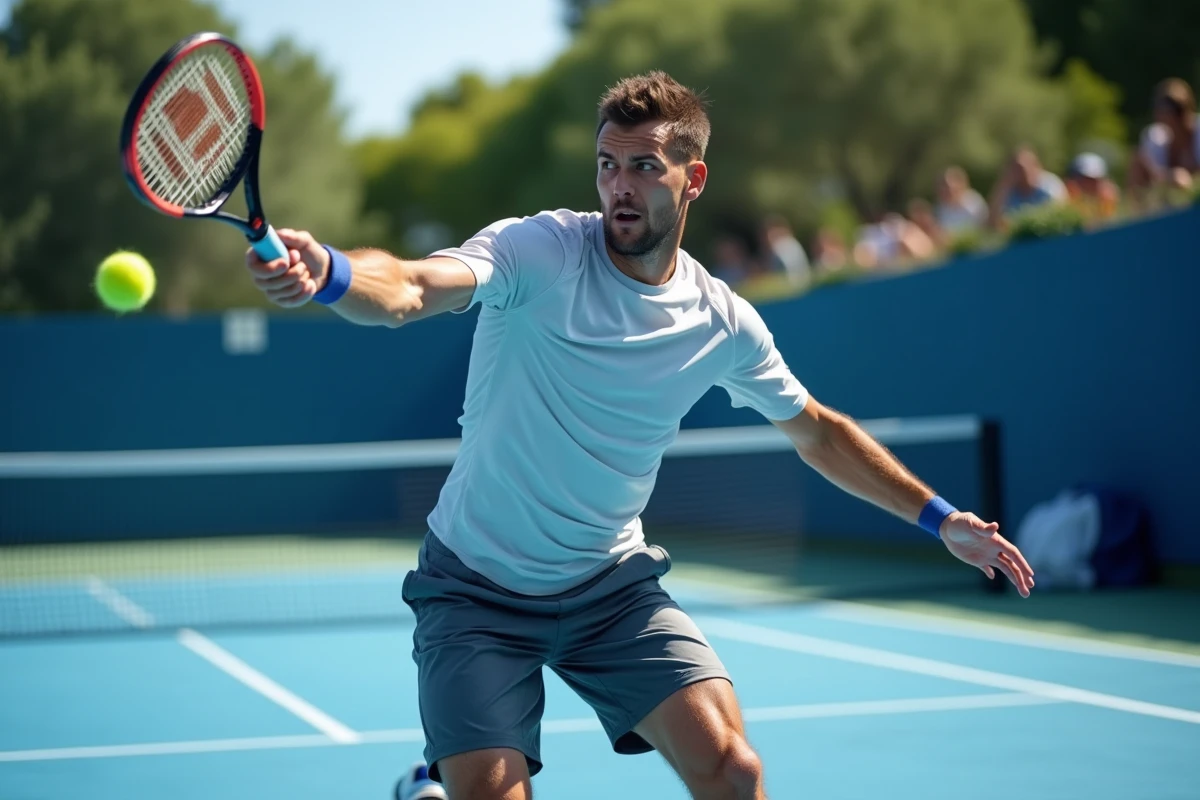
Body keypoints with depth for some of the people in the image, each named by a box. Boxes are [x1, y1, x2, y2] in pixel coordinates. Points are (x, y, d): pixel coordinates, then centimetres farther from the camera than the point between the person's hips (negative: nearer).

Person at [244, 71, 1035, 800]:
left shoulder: (725, 324, -4)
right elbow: (410, 290, -36)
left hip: (613, 587, 3)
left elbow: (818, 432, 13)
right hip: (477, 588, -3)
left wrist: (938, 517, 12)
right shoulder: (537, 251, -17)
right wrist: (329, 274, -58)